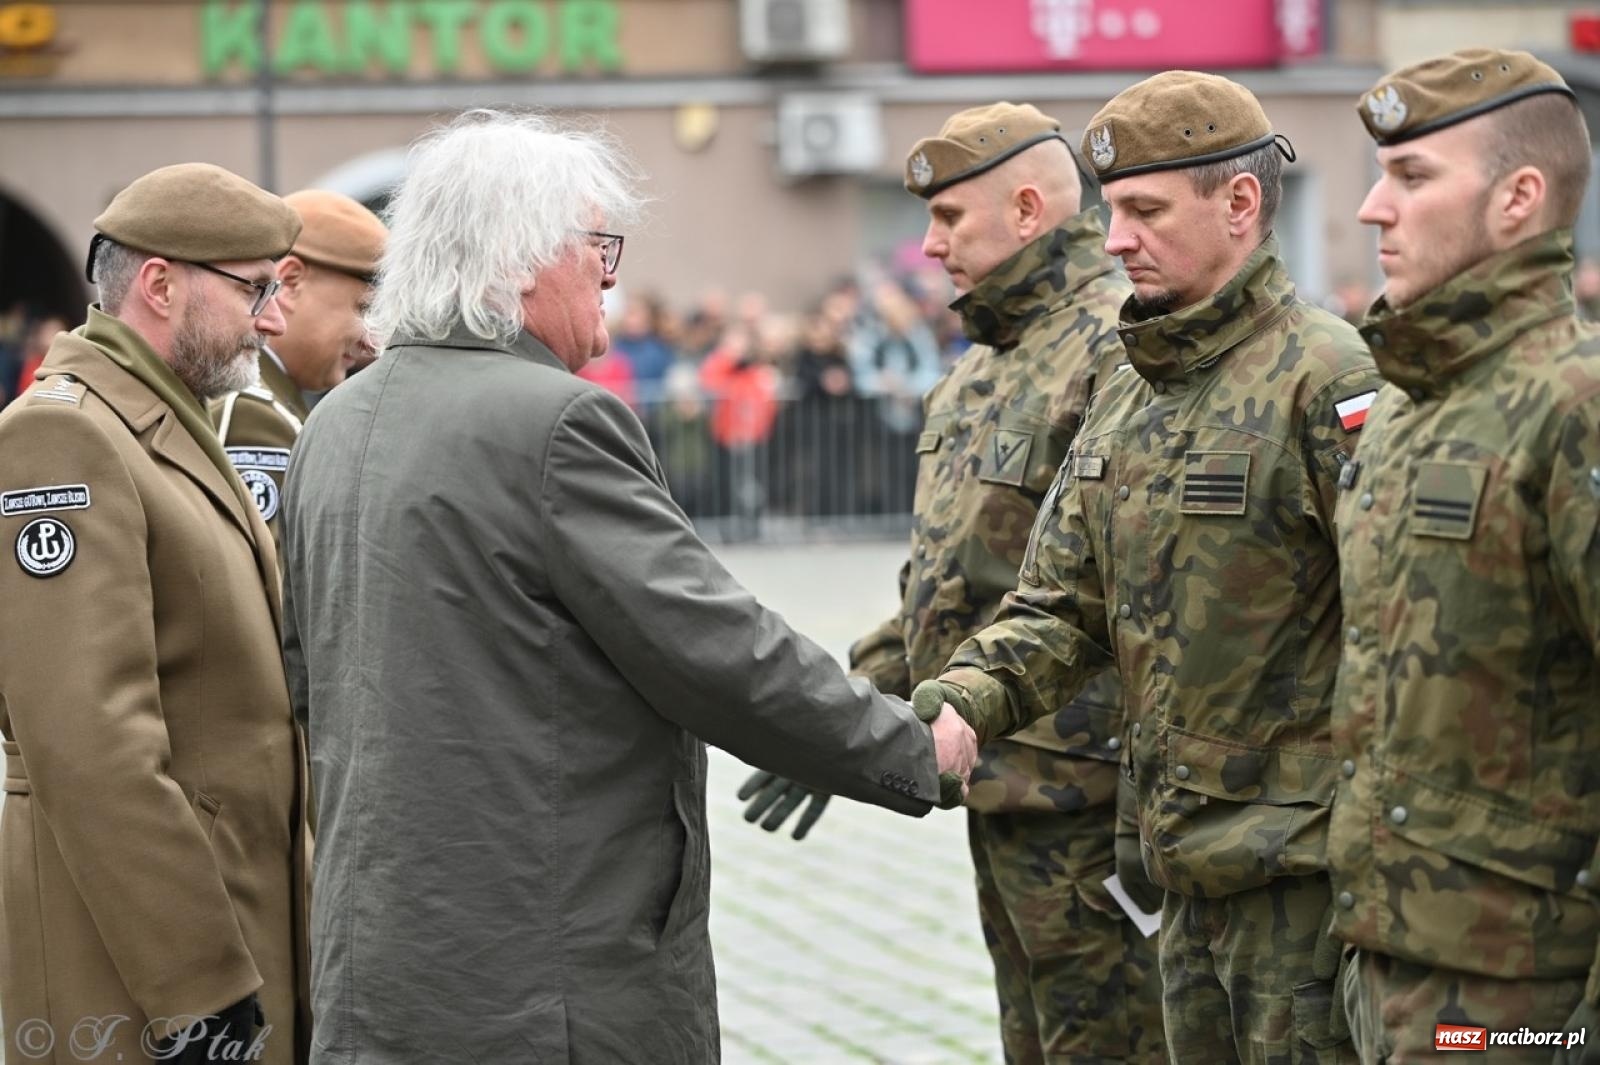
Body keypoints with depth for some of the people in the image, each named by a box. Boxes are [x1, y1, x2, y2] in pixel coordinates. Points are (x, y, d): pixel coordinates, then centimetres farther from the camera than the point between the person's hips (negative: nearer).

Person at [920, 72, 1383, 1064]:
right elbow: (1061, 604, 13)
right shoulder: (1130, 397, 13)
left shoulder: (1327, 379, -15)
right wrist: (957, 703, -7)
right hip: (1193, 868, 9)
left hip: (1307, 861, -8)